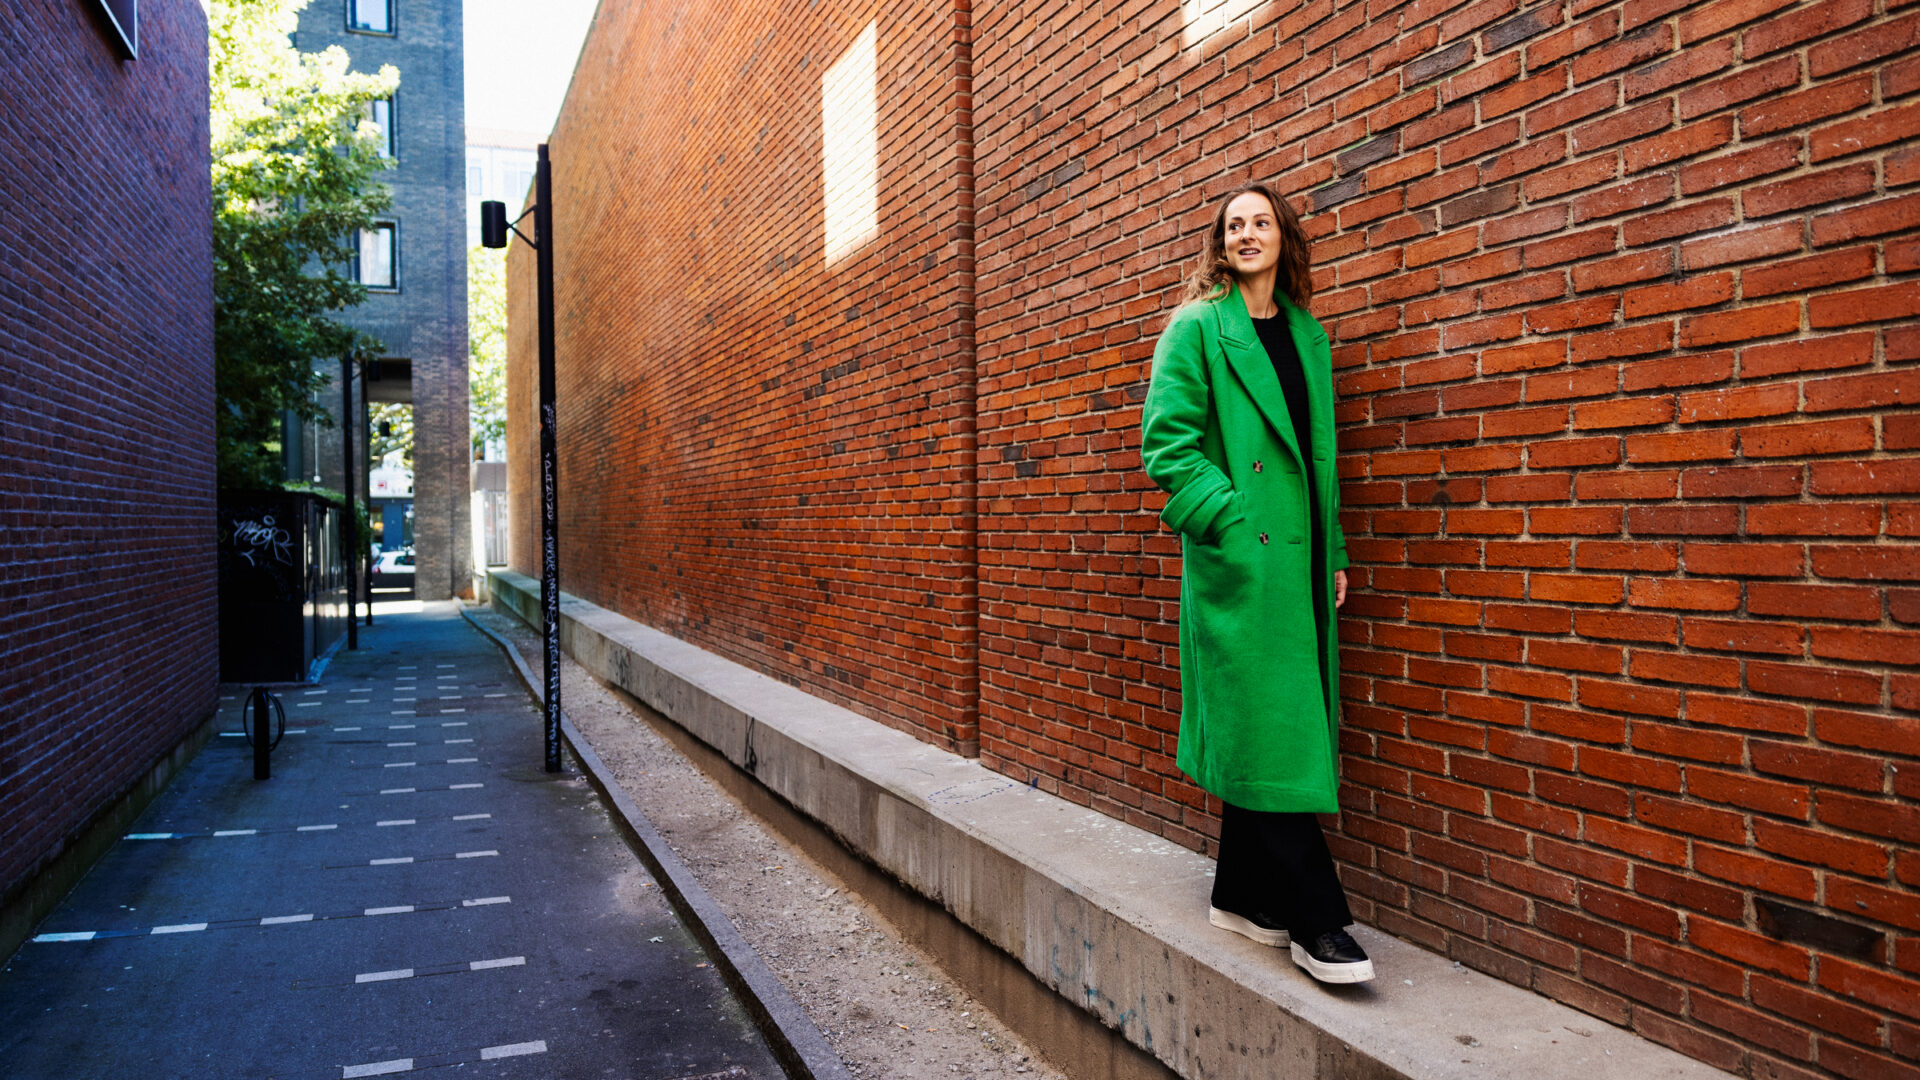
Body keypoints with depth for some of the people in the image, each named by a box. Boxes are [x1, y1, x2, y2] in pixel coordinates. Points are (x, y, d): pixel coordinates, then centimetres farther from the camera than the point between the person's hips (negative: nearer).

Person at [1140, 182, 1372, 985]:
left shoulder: (1308, 334, 17)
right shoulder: (1196, 326, -1)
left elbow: (1320, 456, 20)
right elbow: (1166, 440, -8)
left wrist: (1334, 553, 15)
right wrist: (1228, 518, -16)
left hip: (1299, 557, 7)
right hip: (1238, 558, -6)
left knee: (1273, 731, 10)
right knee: (1266, 732, -6)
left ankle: (1243, 896, 23)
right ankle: (1315, 920, 1)